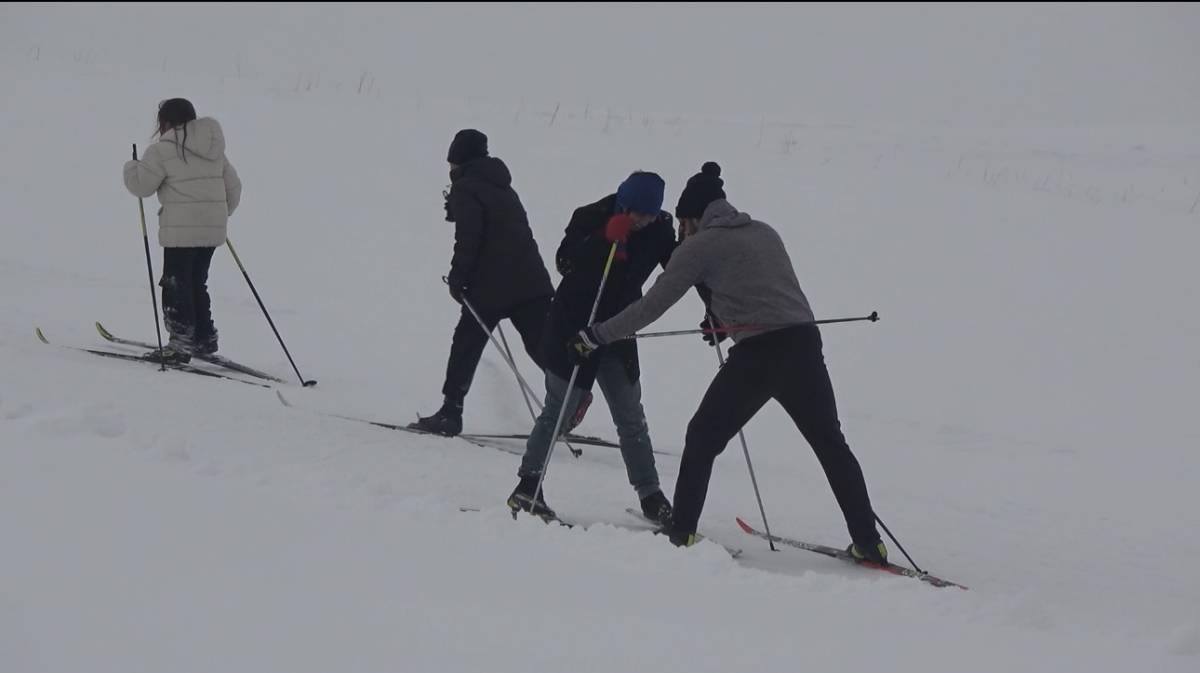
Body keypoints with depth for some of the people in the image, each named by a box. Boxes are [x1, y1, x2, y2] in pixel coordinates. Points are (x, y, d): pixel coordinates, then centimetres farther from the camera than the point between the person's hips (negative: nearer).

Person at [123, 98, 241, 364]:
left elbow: (141, 185, -6)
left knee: (176, 285, 0)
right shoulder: (214, 149, 14)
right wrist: (221, 213, 31)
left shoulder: (162, 150, -8)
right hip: (213, 229, 7)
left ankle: (181, 344, -2)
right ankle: (204, 338, 23)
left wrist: (131, 167, 15)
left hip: (182, 230, -7)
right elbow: (233, 187, 17)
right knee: (196, 283, 19)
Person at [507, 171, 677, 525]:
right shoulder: (591, 218, -15)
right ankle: (527, 487, 3)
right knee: (559, 410, -4)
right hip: (571, 329, -4)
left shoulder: (658, 230, -3)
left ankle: (650, 496, 11)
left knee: (631, 419, 6)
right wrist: (606, 240, -37)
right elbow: (565, 261, -25)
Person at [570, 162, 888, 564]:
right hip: (805, 342, 5)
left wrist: (597, 336, 11)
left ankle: (683, 530, 14)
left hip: (757, 354, -5)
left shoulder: (701, 245, 3)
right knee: (831, 444, 15)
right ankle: (867, 542, 11)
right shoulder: (765, 232, 20)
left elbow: (652, 306, 3)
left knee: (703, 437, 13)